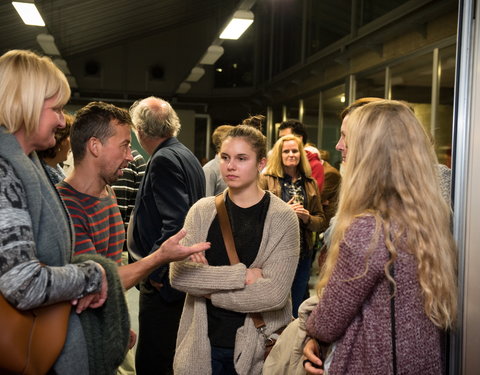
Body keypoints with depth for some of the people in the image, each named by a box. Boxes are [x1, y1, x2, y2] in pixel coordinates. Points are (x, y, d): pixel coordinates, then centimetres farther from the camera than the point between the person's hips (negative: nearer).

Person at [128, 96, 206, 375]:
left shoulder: (164, 160, -16)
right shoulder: (186, 156, 13)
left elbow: (177, 223, -26)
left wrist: (151, 269, -17)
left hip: (164, 280, -10)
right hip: (182, 276, 10)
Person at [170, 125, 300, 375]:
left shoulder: (282, 217, -9)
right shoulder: (202, 210, 0)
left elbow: (274, 293, -18)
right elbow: (178, 275, -10)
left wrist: (208, 289, -12)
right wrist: (241, 275, -19)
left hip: (257, 347, -2)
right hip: (202, 343, 3)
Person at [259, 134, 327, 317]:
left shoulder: (310, 184, 12)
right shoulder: (266, 180, -1)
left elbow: (322, 221, 11)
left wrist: (308, 218, -9)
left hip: (303, 253, 4)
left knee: (296, 307, 13)